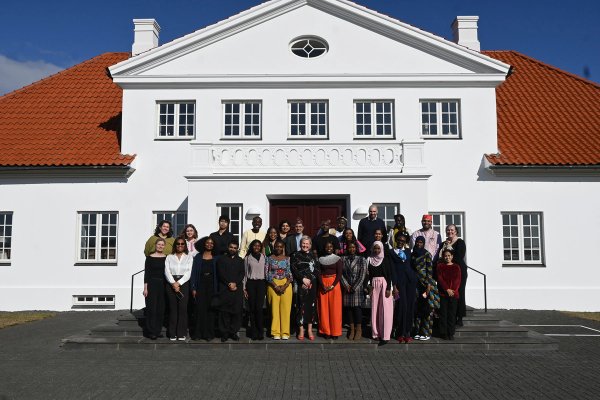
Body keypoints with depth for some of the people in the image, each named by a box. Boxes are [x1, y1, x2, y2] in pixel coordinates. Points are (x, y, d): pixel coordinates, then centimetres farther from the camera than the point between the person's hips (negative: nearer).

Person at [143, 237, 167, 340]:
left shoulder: (167, 258, 7)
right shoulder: (150, 257, -1)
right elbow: (146, 273, -2)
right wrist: (145, 287, -7)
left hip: (163, 284, 3)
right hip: (152, 284, -3)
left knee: (161, 309, 6)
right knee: (151, 308, -3)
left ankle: (158, 331, 16)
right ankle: (151, 331, 3)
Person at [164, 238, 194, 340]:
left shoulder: (189, 257, 9)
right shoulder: (169, 257, 12)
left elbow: (188, 272, 0)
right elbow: (167, 271, 2)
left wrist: (179, 283, -10)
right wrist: (173, 283, -12)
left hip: (184, 283, -1)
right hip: (171, 283, 1)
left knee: (183, 308, -7)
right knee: (173, 308, -1)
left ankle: (182, 333, -2)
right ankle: (172, 333, 4)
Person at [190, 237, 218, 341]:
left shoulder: (216, 258, 7)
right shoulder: (198, 257, 6)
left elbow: (218, 274, 5)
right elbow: (194, 272, 3)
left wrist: (217, 289, -4)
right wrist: (193, 288, -5)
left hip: (211, 285, 1)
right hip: (200, 285, 0)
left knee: (210, 309, 2)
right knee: (199, 309, -2)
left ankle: (209, 333, 10)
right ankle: (198, 333, 5)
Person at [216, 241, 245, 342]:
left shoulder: (240, 260, 18)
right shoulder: (221, 259, 11)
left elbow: (242, 274, 8)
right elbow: (221, 273, 0)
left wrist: (235, 283, -8)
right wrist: (229, 283, -10)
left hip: (237, 289, 2)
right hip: (224, 289, -2)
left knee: (237, 311, -2)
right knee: (224, 312, -3)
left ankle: (233, 332, 4)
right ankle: (224, 333, 2)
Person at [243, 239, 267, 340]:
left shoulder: (264, 257, 8)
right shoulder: (247, 258, 8)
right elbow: (245, 273, 9)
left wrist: (266, 286, 1)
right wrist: (244, 288, 4)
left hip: (261, 283, 0)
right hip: (251, 283, 0)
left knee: (259, 307, -10)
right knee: (252, 307, -1)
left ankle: (260, 331, -3)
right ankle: (253, 332, 6)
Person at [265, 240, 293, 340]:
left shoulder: (287, 259, 8)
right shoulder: (269, 258, 4)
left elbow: (290, 274, 4)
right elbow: (267, 274, -2)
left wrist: (285, 286, -10)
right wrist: (276, 286, -10)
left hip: (286, 284, 1)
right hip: (273, 285, -1)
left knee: (286, 308, -2)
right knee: (275, 308, -2)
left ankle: (285, 332, 5)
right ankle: (276, 332, 4)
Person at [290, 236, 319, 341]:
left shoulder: (313, 256, 13)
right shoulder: (295, 255, 5)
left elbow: (317, 270, 6)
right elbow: (294, 269, -3)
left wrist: (310, 281, -7)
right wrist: (303, 279, -12)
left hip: (312, 284, 3)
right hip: (301, 285, -3)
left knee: (311, 305, 2)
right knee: (301, 306, -4)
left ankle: (310, 329, 9)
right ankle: (301, 330, 3)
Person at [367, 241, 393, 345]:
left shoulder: (385, 260, 0)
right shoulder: (369, 260, 8)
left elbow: (389, 275, -3)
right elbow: (369, 275, 9)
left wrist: (388, 288, -10)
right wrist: (369, 286, 0)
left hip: (384, 284, -3)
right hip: (374, 285, 3)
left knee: (385, 310, -5)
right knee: (375, 309, 4)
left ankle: (385, 336, -5)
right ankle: (376, 333, 11)